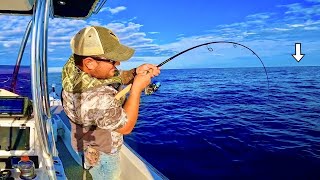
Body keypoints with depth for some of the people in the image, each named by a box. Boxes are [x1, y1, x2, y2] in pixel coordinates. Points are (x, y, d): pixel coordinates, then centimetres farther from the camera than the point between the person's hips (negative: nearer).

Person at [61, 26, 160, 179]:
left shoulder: (75, 66, -17)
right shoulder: (98, 99, -42)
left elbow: (115, 78, -2)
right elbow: (126, 127, -25)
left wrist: (135, 72, -19)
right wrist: (137, 88, -25)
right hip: (101, 156, -7)